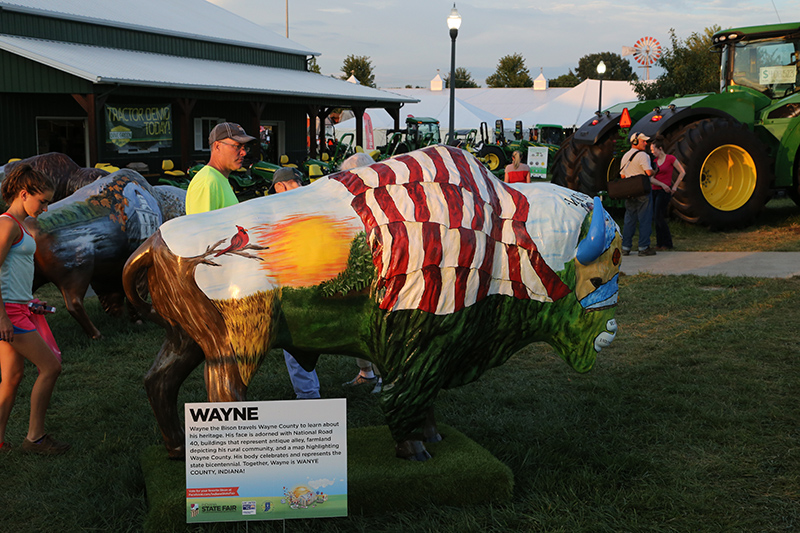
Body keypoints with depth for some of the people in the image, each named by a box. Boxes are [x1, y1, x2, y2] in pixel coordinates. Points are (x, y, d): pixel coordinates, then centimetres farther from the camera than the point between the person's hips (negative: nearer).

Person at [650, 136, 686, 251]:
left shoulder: (671, 158, -5)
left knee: (658, 216, -12)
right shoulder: (655, 161, 12)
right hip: (655, 190, 6)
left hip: (664, 191, -6)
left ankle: (667, 243, -4)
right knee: (656, 218, 5)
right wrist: (661, 184, -12)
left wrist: (675, 186, -5)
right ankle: (659, 243, 11)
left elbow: (682, 172, -2)